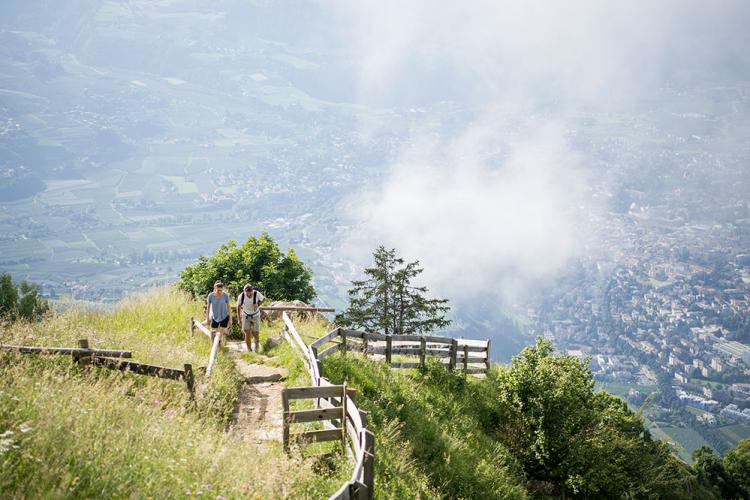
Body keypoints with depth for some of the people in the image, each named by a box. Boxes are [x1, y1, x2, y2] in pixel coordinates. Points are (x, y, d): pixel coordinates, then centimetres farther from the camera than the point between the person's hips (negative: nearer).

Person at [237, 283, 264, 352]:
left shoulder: (257, 294, -27)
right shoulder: (241, 296, -23)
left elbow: (263, 298, -4)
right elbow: (238, 306, -4)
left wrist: (258, 305, -23)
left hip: (255, 316, 0)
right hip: (246, 316, 0)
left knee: (255, 334, -1)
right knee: (247, 334, -10)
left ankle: (257, 343, 33)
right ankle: (249, 350, 5)